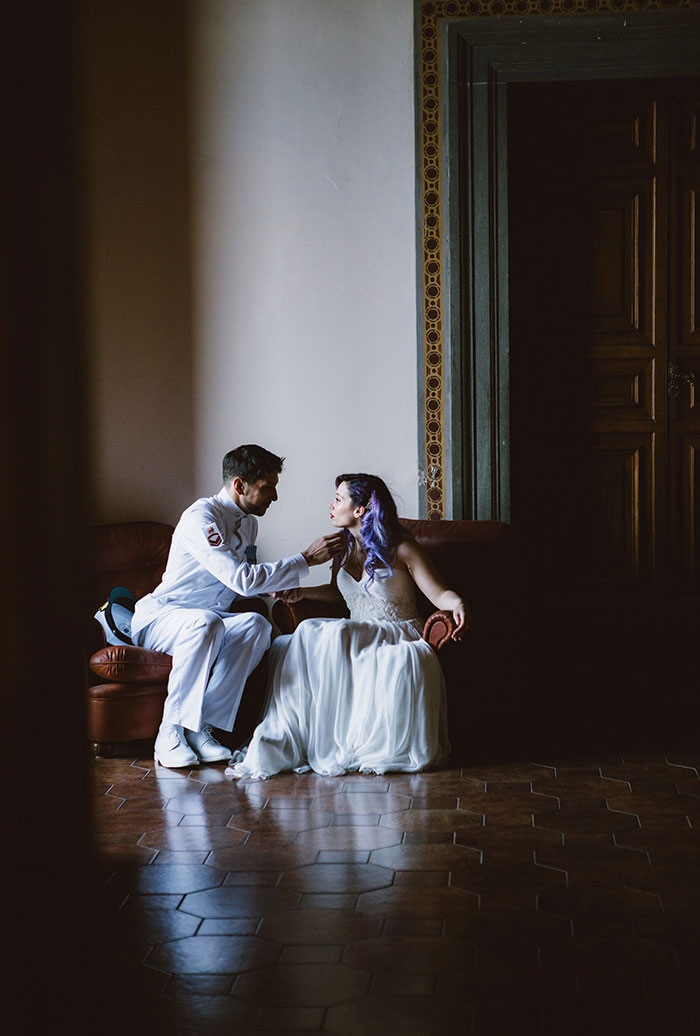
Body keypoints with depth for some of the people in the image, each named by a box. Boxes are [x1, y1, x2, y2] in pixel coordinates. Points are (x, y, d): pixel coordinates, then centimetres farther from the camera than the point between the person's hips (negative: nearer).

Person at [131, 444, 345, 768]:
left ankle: (200, 726, -24)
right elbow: (242, 580, -31)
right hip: (158, 618, -8)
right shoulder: (201, 517, -21)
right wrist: (306, 559, -26)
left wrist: (276, 592, 0)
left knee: (256, 624, -24)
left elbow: (243, 587, 23)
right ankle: (170, 733, -30)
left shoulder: (248, 522, 9)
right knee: (204, 622, -40)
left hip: (205, 618, 8)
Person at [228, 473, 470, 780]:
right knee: (286, 646, -23)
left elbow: (440, 594, -7)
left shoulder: (400, 548, -5)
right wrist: (300, 592, 14)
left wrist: (457, 604, -29)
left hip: (398, 635, -6)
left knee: (323, 636, -33)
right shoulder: (344, 546, 12)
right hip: (356, 636, 6)